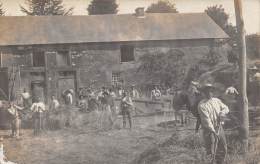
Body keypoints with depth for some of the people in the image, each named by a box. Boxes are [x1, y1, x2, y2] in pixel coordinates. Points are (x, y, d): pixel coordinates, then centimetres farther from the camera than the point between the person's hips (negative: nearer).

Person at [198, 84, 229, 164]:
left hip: (219, 128, 6)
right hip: (209, 130, -6)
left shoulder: (217, 100, 8)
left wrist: (222, 112, -11)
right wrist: (213, 131, -22)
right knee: (212, 151, -9)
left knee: (223, 149, 14)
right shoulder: (202, 105, -12)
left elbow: (226, 108, 14)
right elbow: (206, 119, -18)